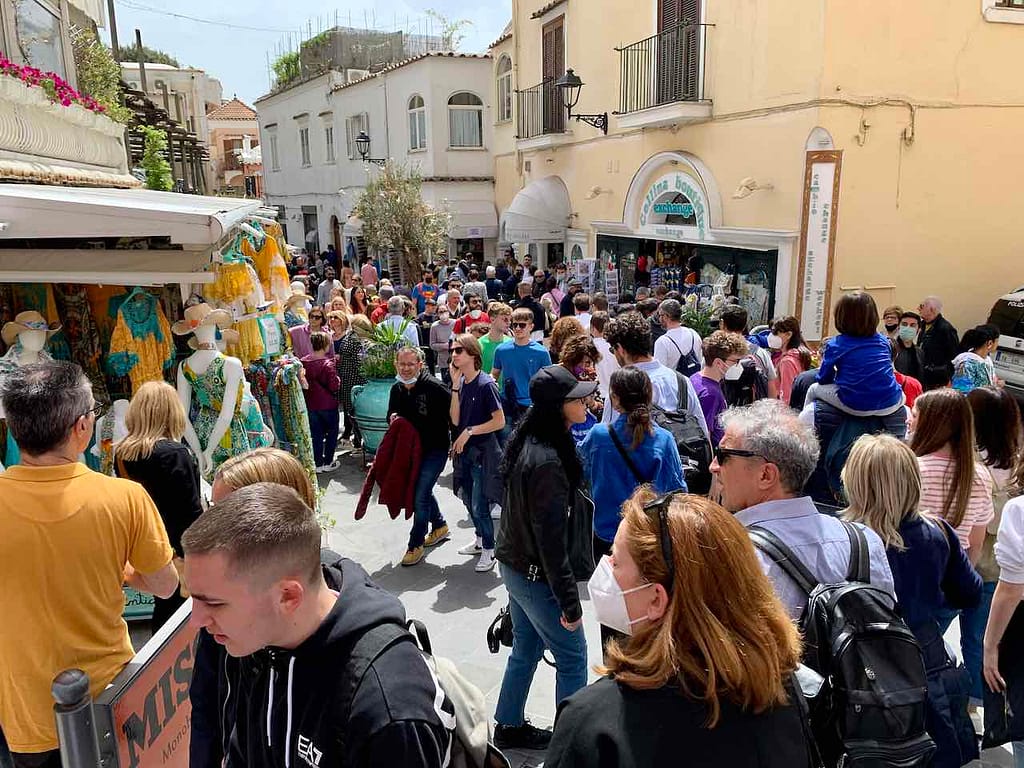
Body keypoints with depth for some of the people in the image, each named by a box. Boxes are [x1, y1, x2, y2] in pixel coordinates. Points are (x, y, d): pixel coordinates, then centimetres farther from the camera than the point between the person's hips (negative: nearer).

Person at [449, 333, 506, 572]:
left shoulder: (485, 384, -17)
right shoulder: (461, 382, 2)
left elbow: (499, 421, -19)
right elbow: (455, 420, -6)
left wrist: (470, 431, -17)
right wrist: (455, 386, -12)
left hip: (483, 451, -7)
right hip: (465, 451, 7)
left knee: (479, 505, -3)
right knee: (469, 500, 18)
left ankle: (489, 551, 15)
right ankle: (481, 541, 38)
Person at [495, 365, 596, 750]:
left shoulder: (526, 442, 0)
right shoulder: (547, 462, -28)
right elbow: (551, 539, -27)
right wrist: (569, 600, -20)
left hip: (514, 564, 9)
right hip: (536, 575, -9)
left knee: (526, 649, 23)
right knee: (572, 659, 7)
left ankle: (510, 726, 38)